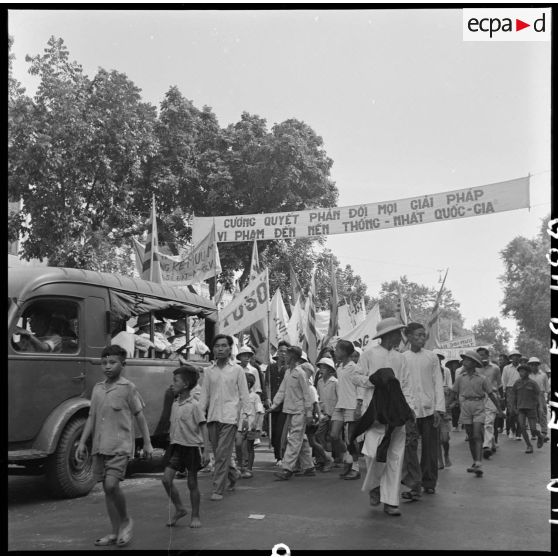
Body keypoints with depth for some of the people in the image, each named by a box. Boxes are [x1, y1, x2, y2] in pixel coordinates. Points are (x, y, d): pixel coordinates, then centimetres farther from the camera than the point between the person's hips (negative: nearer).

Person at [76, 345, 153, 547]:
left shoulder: (128, 388, -5)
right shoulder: (97, 388, 10)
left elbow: (140, 416, -2)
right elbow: (91, 418, 13)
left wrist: (147, 443, -2)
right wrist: (82, 443, 8)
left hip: (120, 445, -6)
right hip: (99, 446, 6)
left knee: (111, 484, -17)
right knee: (106, 488, 8)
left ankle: (126, 521, 6)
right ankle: (115, 532, 18)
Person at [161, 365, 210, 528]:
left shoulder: (193, 405, -13)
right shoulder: (175, 404, 7)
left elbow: (203, 428, -13)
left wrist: (206, 451, -18)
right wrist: (172, 441, 16)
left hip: (192, 446, -6)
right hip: (176, 446, 6)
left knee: (192, 483, 4)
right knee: (166, 479, -4)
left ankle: (195, 516, 19)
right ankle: (179, 509, 15)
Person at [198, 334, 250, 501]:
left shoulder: (237, 370, 3)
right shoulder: (208, 371, 10)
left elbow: (244, 394, 3)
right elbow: (204, 395, 12)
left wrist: (245, 415, -5)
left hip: (229, 416, -4)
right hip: (212, 417, 4)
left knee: (222, 454, -8)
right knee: (219, 453, 10)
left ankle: (218, 490, -3)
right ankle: (233, 475, 35)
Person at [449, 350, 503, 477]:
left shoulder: (482, 378, -3)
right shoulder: (460, 378, 4)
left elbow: (491, 394, 2)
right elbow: (453, 393, 11)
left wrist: (499, 409, 5)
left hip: (478, 407, -3)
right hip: (465, 407, 3)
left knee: (477, 436, -13)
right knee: (470, 437, 9)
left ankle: (478, 465, -18)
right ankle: (475, 462, 21)